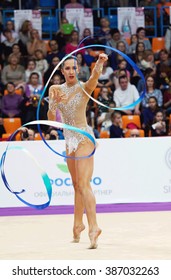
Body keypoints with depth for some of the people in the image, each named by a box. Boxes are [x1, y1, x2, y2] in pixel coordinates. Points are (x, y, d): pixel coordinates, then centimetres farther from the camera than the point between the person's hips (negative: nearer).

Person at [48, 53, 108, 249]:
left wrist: (99, 63, -51)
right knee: (76, 185, 13)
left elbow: (95, 76, -29)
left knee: (83, 184, -16)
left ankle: (93, 227, -22)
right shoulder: (55, 89, 7)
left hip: (83, 137, -6)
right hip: (69, 138, 6)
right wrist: (54, 102, -16)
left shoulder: (83, 88, -7)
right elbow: (51, 119, 4)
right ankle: (78, 224, 22)